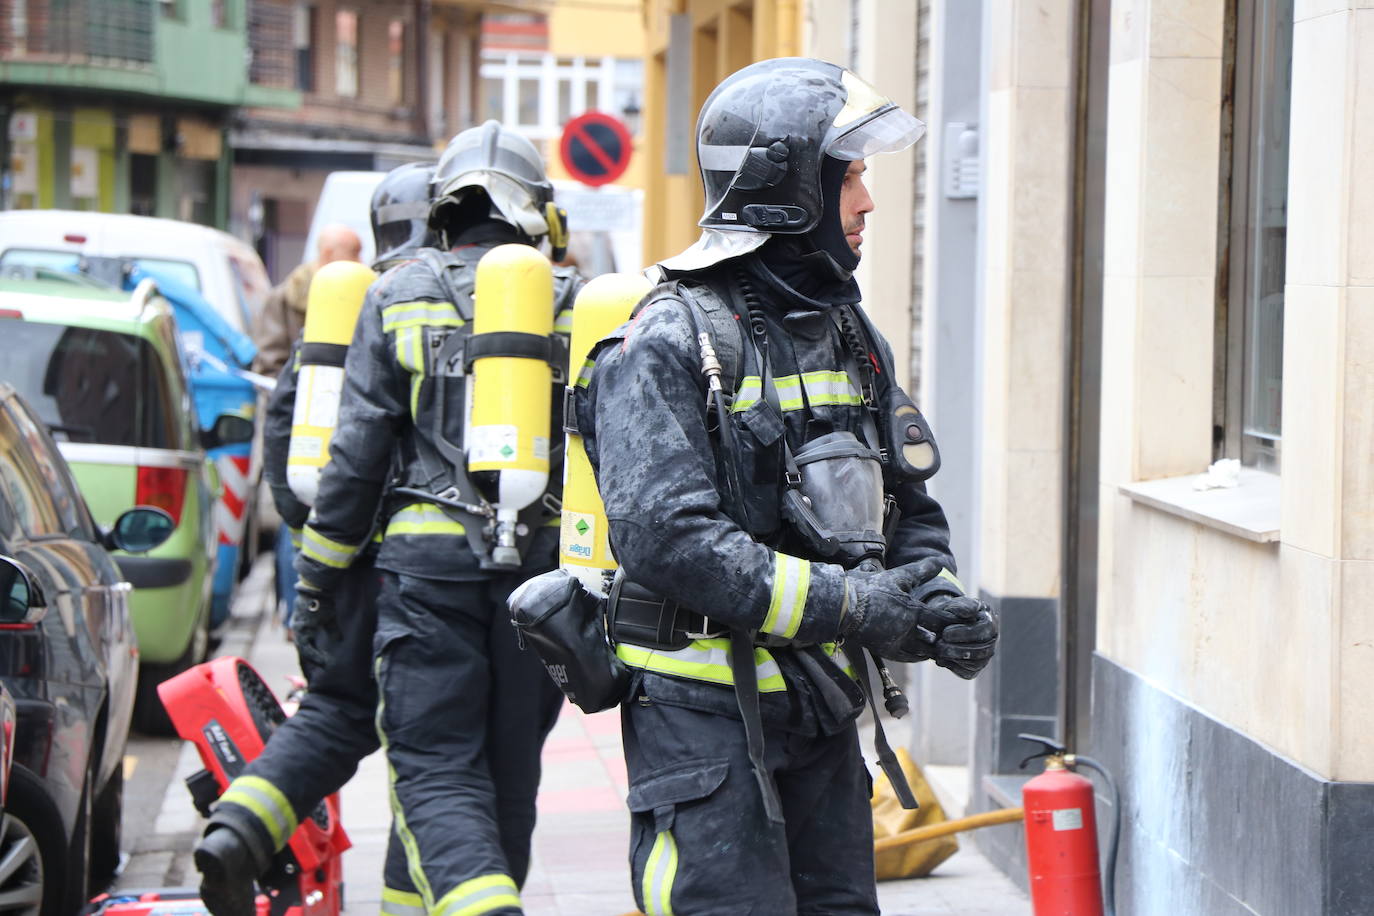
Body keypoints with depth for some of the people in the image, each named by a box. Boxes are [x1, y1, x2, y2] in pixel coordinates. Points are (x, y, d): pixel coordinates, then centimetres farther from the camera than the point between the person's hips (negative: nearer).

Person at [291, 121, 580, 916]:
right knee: (509, 769, 15)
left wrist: (320, 571, 8)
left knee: (437, 769, -3)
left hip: (430, 559, -2)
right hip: (542, 563, 2)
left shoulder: (399, 298, 2)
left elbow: (358, 451, 0)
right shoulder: (579, 306, 5)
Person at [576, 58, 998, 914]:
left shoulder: (850, 336, 13)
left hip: (821, 711, 8)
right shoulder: (670, 344, -12)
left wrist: (938, 603, -3)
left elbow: (910, 506, 19)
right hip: (704, 714, -8)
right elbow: (664, 536, -23)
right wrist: (850, 603, -23)